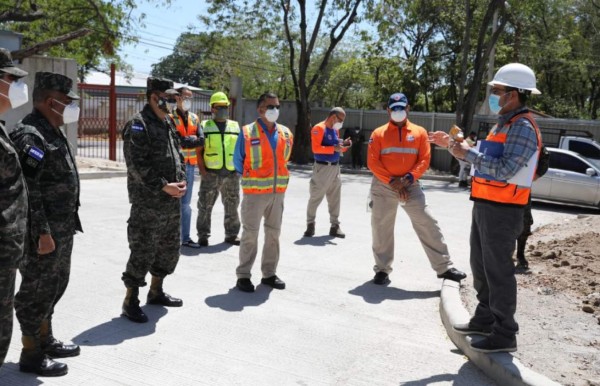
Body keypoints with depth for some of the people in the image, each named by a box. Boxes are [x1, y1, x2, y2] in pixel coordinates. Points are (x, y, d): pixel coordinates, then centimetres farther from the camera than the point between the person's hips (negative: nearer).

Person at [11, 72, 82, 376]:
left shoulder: (53, 132, 14)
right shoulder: (29, 135, -18)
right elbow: (27, 190, -23)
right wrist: (41, 232, -23)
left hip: (62, 230, 10)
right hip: (44, 233, -10)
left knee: (54, 286, 19)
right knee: (36, 292, 1)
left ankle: (45, 340, 34)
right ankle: (31, 355, 14)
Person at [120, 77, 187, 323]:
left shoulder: (169, 124, 15)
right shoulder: (138, 125, -11)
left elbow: (178, 155, 20)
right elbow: (137, 165, -19)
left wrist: (181, 181, 2)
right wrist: (163, 186, -20)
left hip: (172, 201, 9)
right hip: (148, 202, -9)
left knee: (170, 248, 17)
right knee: (143, 252, -4)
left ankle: (156, 292, 33)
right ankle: (131, 301, 8)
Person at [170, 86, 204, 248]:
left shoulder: (195, 118, 13)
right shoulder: (170, 118, -4)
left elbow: (202, 140, 0)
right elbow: (177, 140, -17)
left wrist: (186, 141, -11)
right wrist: (193, 140, -9)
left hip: (190, 165, 6)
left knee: (186, 203, 12)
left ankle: (185, 237, 19)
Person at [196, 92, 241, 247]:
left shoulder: (235, 126, 13)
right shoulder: (204, 126, 4)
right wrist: (202, 169, -9)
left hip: (232, 174, 3)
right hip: (211, 173, -3)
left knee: (232, 206, 11)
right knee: (205, 206, 1)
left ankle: (232, 234, 22)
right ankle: (203, 235, 11)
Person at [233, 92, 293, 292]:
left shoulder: (286, 134, 6)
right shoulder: (247, 133, -8)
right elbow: (238, 161, 2)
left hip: (278, 191, 5)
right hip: (254, 192, -5)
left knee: (273, 233, 12)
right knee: (250, 235, 0)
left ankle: (269, 274, 24)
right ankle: (243, 275, 10)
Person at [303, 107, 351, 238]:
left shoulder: (335, 130, 14)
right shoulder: (319, 128, -10)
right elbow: (316, 149, -19)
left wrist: (343, 145, 1)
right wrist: (334, 149, -23)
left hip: (335, 167, 8)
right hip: (323, 167, -7)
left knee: (335, 198, 8)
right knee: (316, 197, 0)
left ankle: (335, 226, 14)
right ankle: (310, 225, 12)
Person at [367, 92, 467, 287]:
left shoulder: (419, 132, 7)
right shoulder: (379, 133, 3)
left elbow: (424, 160, 1)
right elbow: (372, 162, -4)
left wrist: (408, 178, -13)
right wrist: (391, 180, -13)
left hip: (410, 186, 1)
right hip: (383, 187, 0)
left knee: (428, 225, -3)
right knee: (381, 228, 4)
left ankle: (444, 267, 5)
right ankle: (382, 270, 18)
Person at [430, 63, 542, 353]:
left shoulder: (523, 127, -16)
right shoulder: (504, 123, 16)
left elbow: (504, 169, -26)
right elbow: (487, 158, 20)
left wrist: (466, 154, -22)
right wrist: (453, 144, 15)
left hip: (501, 210, -10)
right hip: (485, 205, 10)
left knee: (498, 269, -3)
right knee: (480, 265, 17)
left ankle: (504, 334, 8)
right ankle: (485, 319, 31)